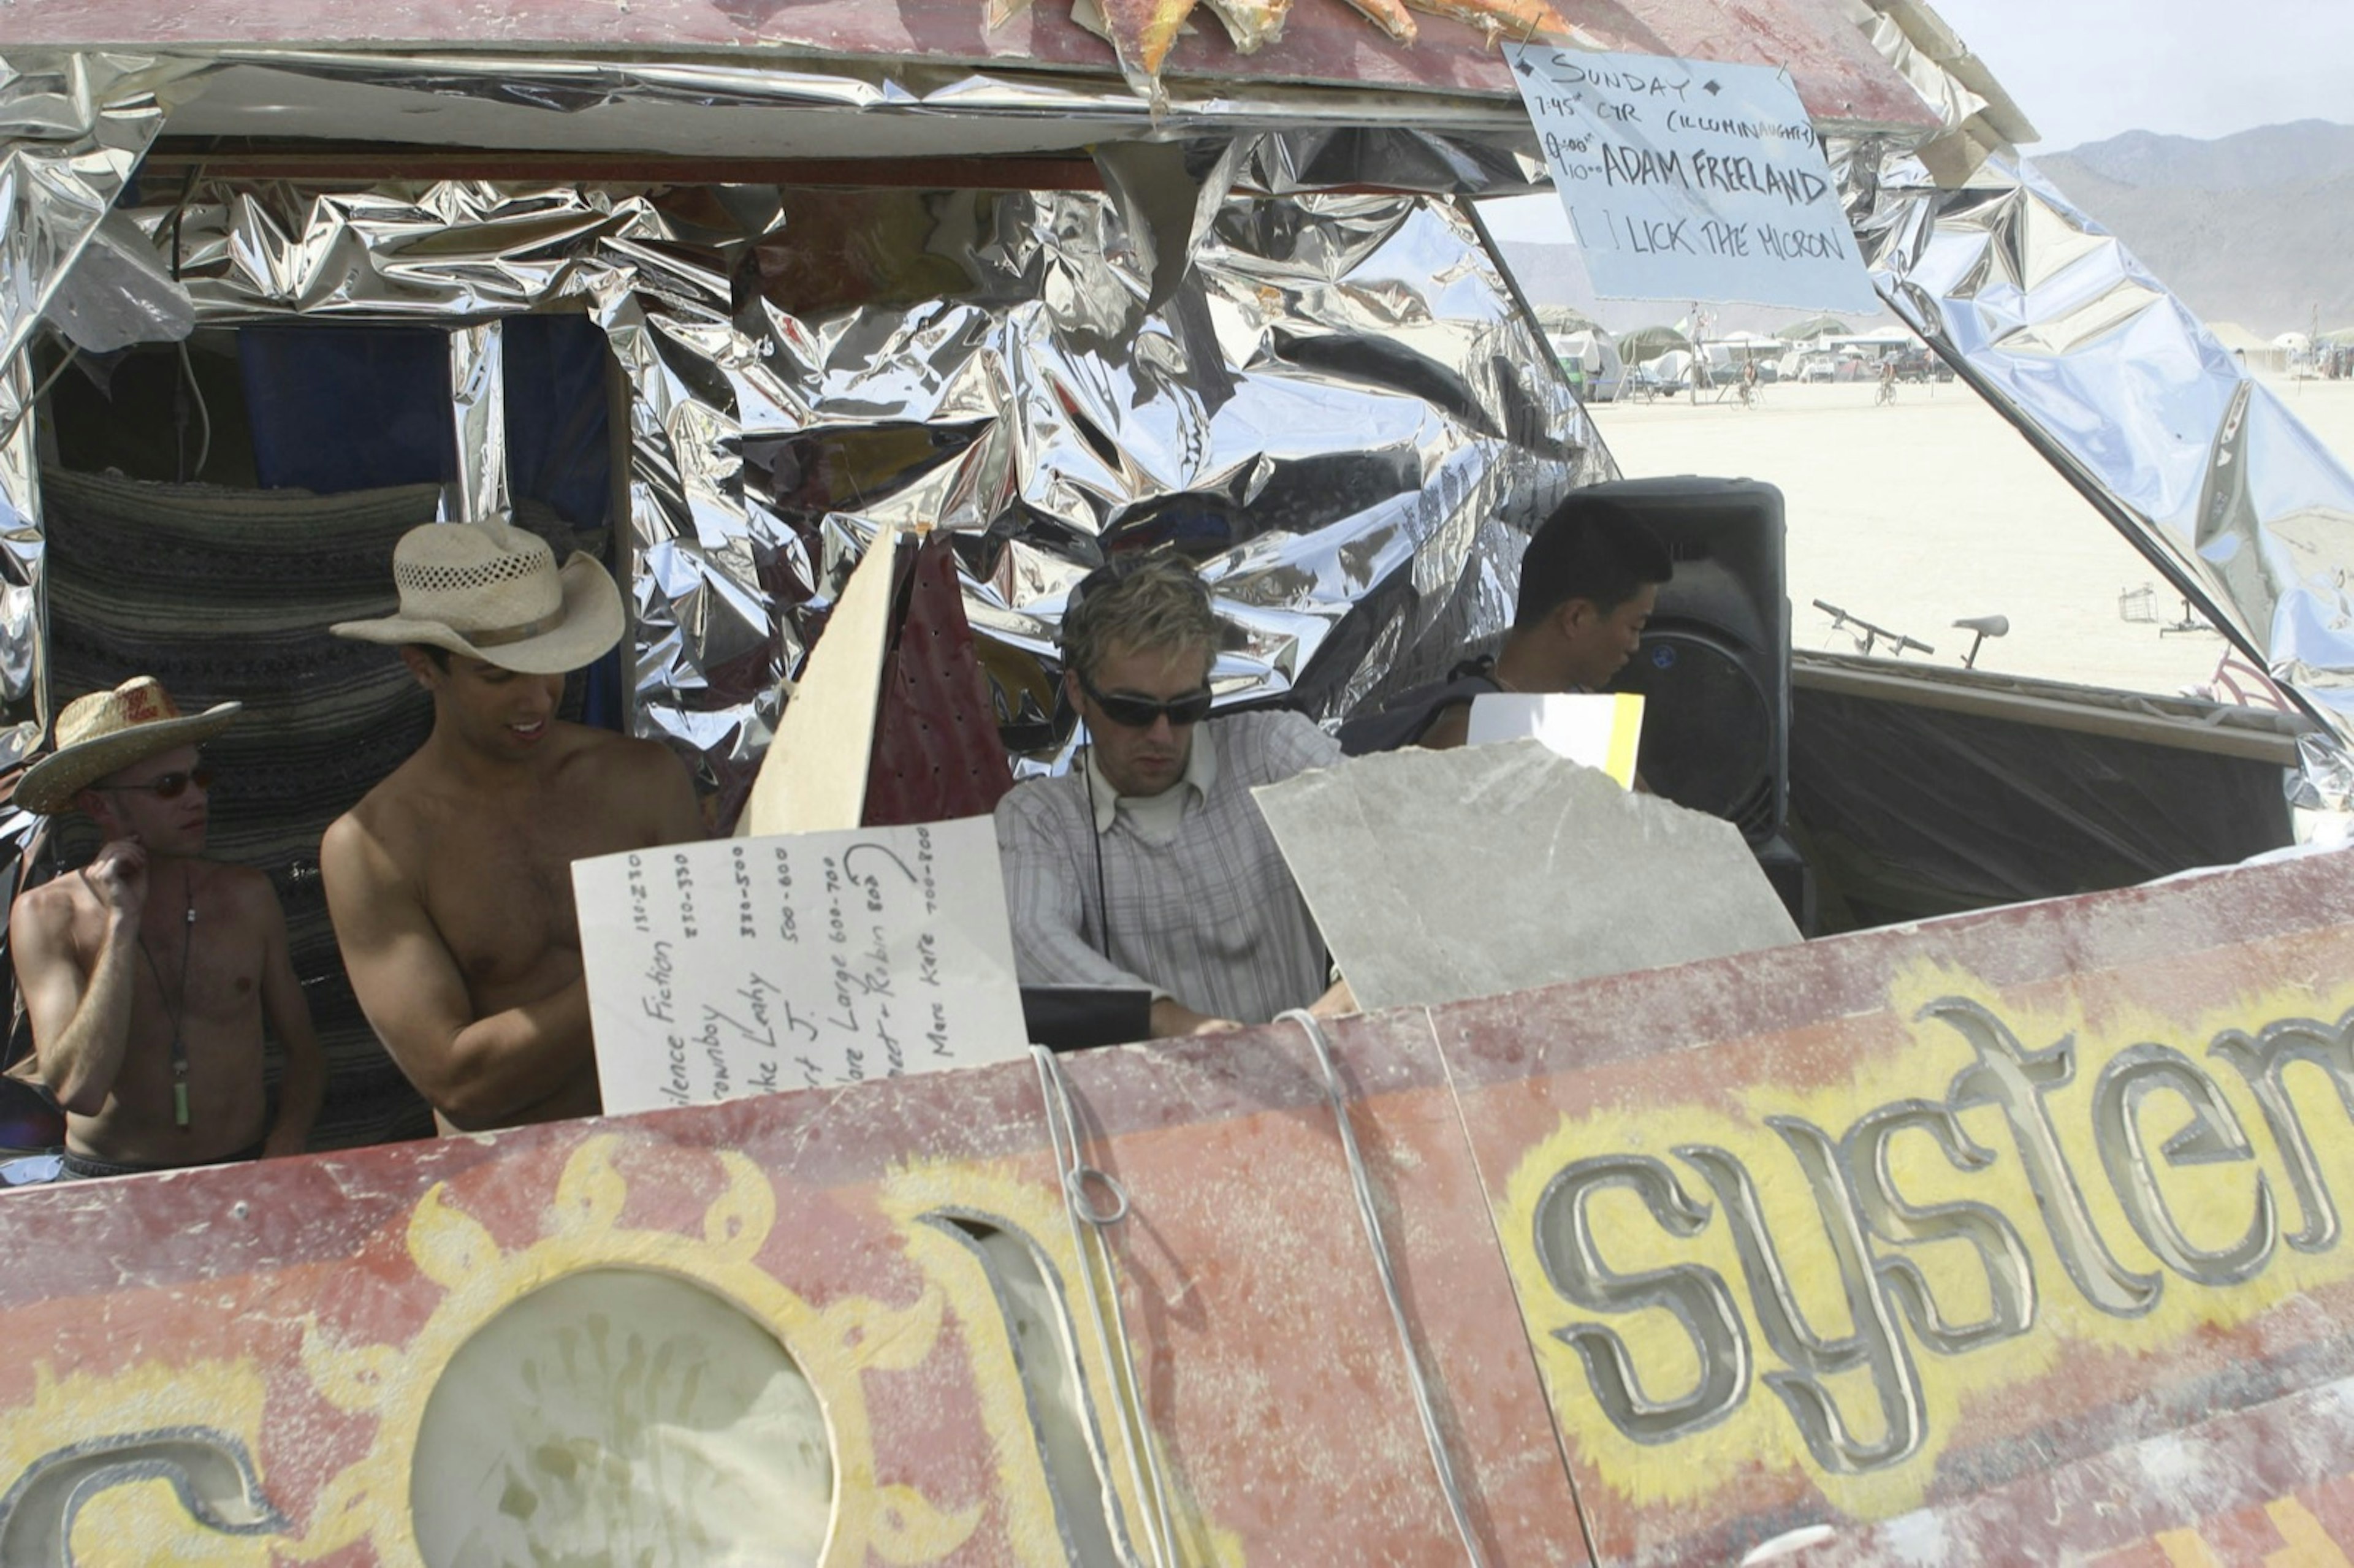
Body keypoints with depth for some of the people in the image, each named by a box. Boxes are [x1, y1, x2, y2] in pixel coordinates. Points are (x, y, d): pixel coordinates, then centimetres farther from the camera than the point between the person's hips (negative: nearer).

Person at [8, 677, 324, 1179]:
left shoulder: (247, 897, 4)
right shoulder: (48, 916, -3)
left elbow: (304, 1053, 9)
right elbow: (79, 1091, -15)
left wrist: (280, 1161, -8)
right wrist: (122, 923, -14)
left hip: (245, 1174, 1)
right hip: (110, 1189, -1)